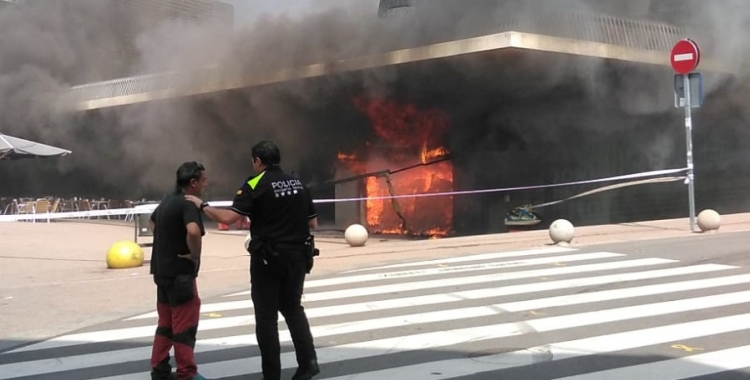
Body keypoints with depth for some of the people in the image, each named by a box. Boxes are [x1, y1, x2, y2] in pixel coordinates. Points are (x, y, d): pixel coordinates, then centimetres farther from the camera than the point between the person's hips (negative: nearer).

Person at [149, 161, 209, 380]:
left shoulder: (168, 200, 13)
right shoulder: (188, 204, -16)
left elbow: (152, 222, 32)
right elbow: (193, 231, -36)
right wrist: (195, 256, -20)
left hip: (162, 270, 9)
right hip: (179, 272, -9)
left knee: (166, 323, 16)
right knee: (185, 324, -2)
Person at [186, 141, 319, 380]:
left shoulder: (255, 185, -10)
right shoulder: (298, 185, 8)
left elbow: (228, 218, -18)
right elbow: (313, 224, 13)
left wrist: (202, 206, -5)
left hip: (268, 259, -5)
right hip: (297, 257, 5)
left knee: (266, 317, 5)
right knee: (293, 308, 20)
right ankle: (308, 360, 6)